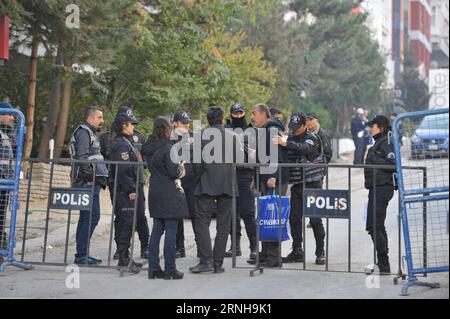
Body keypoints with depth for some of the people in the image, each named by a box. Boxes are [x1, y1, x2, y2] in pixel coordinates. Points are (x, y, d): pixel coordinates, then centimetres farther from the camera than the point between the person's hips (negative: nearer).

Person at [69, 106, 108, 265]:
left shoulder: (91, 133, 24)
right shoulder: (83, 132, -8)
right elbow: (82, 157, -18)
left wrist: (101, 177, 17)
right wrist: (91, 175, -20)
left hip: (92, 182, 11)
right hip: (88, 182, -11)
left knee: (86, 217, 12)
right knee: (92, 216, -13)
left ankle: (82, 255, 17)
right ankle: (81, 255, -12)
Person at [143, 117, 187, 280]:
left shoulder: (149, 147, 7)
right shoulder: (167, 148, -16)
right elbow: (174, 172, -18)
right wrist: (181, 165, 3)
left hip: (155, 192, 7)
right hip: (169, 193, -7)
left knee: (157, 230, 12)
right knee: (171, 231, -2)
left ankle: (153, 268, 12)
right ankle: (170, 269, 0)